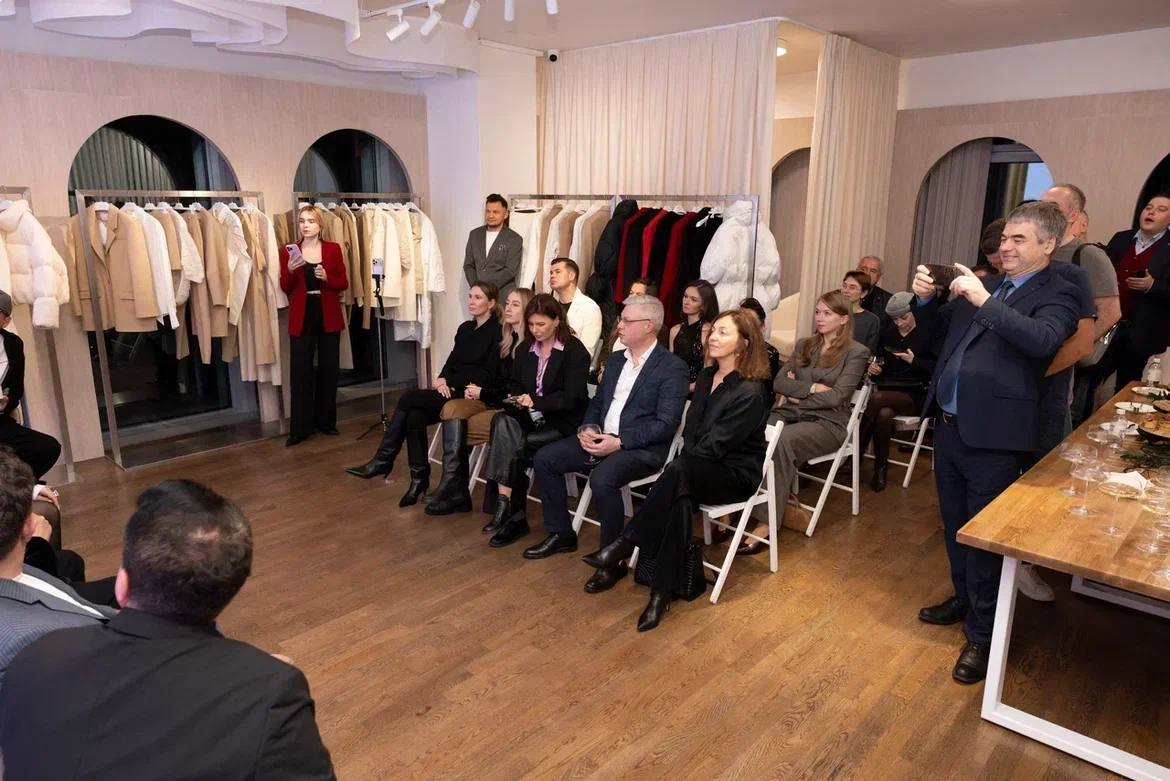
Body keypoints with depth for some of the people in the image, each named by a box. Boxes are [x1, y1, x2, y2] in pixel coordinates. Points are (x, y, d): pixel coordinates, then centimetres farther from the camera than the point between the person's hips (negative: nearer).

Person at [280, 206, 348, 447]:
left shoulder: (333, 249, 3)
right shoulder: (288, 250, 2)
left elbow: (344, 283, 4)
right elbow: (285, 288, 2)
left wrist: (327, 278, -15)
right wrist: (290, 270, -16)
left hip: (328, 315, 1)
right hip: (301, 315, -1)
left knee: (328, 368, 7)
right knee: (300, 371, -2)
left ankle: (326, 421, 19)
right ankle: (299, 428, 3)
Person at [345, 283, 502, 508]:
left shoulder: (497, 333, -7)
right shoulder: (465, 328, 17)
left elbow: (487, 375, -12)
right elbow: (450, 362, 15)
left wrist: (449, 381, -13)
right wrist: (443, 379, -8)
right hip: (451, 389, 7)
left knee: (409, 398, -21)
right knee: (415, 415, -24)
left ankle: (383, 460, -9)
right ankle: (419, 479, -19)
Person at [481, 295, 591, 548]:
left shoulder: (575, 351, -6)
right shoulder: (525, 349, 14)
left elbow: (571, 398, -13)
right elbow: (515, 385, 21)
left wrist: (535, 402, -21)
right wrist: (515, 398, -2)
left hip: (562, 421, -5)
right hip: (530, 417, 5)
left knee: (512, 446, -29)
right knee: (503, 421, -29)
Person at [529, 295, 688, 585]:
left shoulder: (673, 367, -10)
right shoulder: (616, 359, 14)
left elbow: (667, 424, -17)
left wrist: (619, 442, -22)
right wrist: (588, 430, -2)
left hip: (642, 447, -8)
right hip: (601, 438, 8)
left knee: (602, 479, -34)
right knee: (544, 459, -3)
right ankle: (561, 534, 11)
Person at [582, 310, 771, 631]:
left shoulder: (750, 393, -15)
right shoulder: (706, 377, 10)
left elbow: (714, 445, -18)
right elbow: (690, 432, 7)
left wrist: (681, 463, -12)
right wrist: (682, 463, -10)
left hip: (735, 474, -5)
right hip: (699, 469, 5)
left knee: (679, 472, -36)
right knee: (680, 497, -32)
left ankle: (623, 547, -30)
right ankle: (664, 591, -34)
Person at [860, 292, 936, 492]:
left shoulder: (927, 335, 0)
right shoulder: (888, 333, 14)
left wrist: (914, 361, -20)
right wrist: (875, 368, -4)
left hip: (915, 395, -3)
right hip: (889, 390, 3)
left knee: (877, 399, -34)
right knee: (884, 414, -34)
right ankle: (880, 470, -20)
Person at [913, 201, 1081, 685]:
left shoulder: (1057, 296, -5)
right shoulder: (984, 286, 13)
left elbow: (1043, 340, -25)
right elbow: (939, 331, 19)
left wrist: (983, 300, -26)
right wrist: (925, 299, 1)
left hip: (992, 433, -7)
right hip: (950, 424, 7)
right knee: (955, 523, 20)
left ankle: (982, 635, 16)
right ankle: (964, 598, 41)